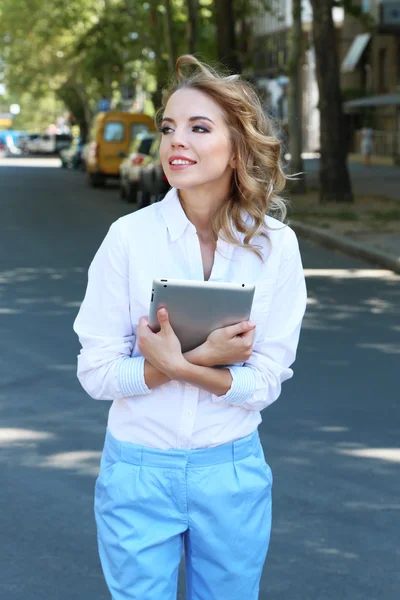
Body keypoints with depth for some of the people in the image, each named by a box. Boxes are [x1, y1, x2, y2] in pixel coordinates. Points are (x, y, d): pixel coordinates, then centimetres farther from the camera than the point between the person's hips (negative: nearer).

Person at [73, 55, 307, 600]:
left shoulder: (275, 245, -6)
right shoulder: (130, 236, -10)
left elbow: (266, 382, -7)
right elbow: (96, 372, -10)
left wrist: (177, 365, -23)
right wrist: (206, 357, -22)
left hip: (233, 473, 1)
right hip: (139, 471, -1)